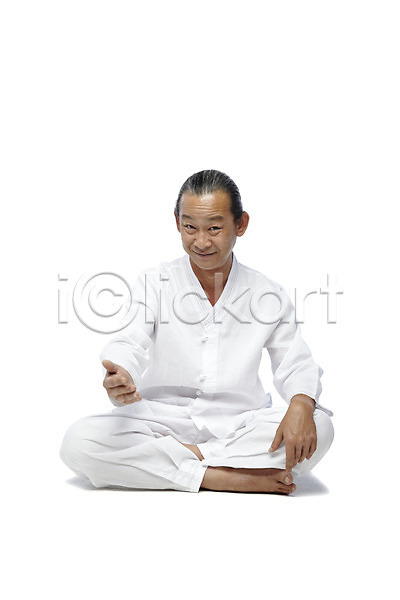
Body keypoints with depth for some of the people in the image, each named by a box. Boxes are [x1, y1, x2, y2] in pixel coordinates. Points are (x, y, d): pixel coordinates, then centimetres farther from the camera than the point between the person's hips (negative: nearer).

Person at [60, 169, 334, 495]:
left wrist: (301, 406, -23)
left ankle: (189, 456, -20)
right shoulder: (154, 283, 3)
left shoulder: (267, 294, 4)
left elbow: (296, 363, 1)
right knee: (78, 442, -27)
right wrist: (120, 379, -36)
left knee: (319, 428, -28)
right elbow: (130, 343, -10)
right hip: (164, 420, 0)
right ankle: (222, 476, -26)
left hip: (239, 425, 0)